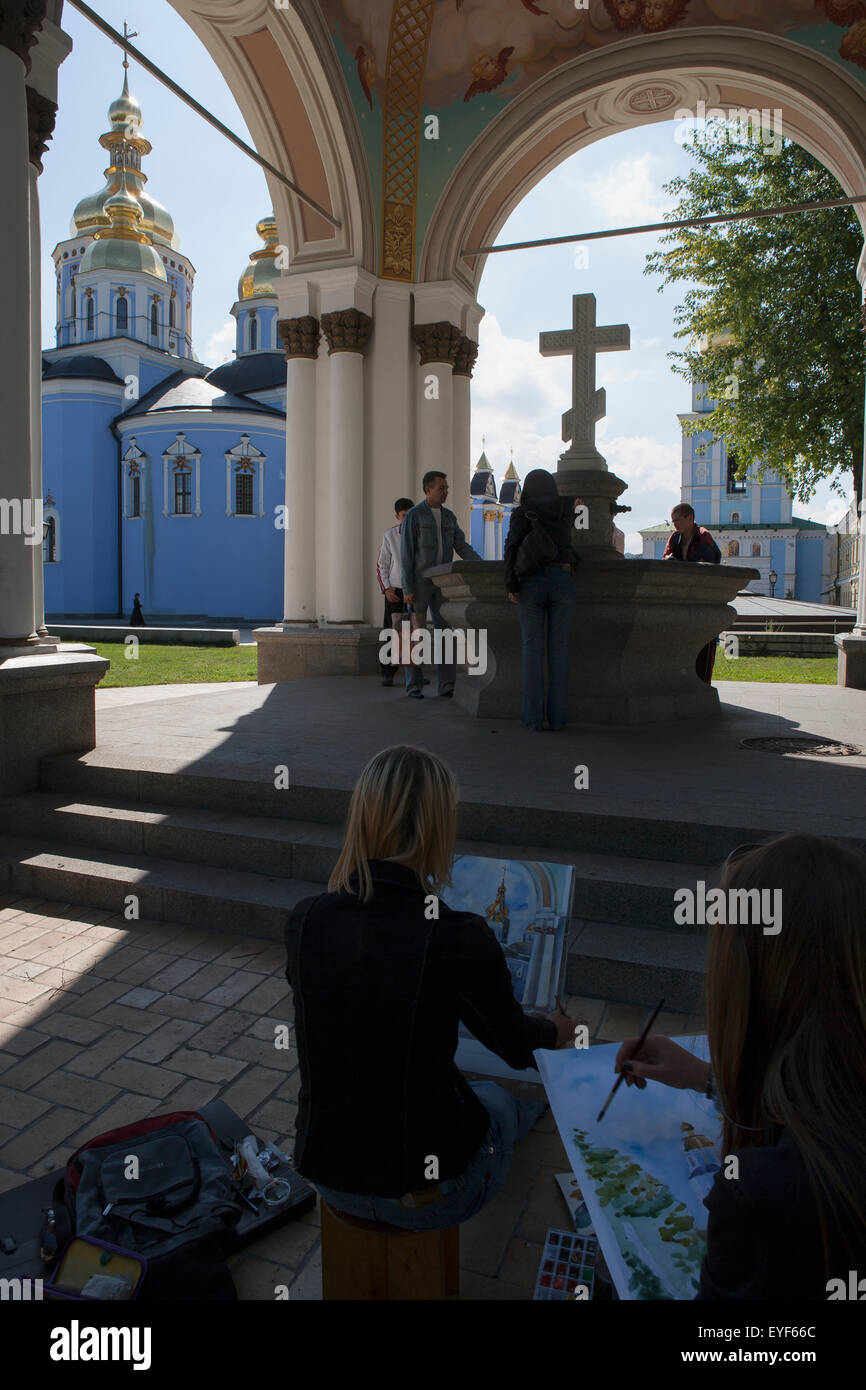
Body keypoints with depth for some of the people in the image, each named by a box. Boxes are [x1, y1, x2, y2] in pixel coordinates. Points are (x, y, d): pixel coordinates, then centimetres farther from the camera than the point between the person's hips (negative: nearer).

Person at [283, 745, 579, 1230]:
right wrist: (555, 1031, 21)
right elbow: (514, 1043, -4)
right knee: (499, 1097, 31)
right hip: (427, 1193, -3)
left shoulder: (304, 922, -13)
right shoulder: (461, 938, -26)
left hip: (326, 1175, 4)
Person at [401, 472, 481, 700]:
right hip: (418, 583, -5)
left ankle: (447, 686, 1)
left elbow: (462, 547, 6)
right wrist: (408, 589, -16)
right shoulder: (414, 515, -7)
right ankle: (414, 685, 8)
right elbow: (407, 554, -10)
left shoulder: (449, 516, 11)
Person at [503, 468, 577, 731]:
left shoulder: (521, 513, 6)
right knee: (559, 648, 3)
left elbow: (513, 545, -6)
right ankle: (557, 715, 3)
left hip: (532, 581, -1)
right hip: (563, 579, 1)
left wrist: (511, 585, -6)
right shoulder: (566, 510, 13)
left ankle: (533, 715, -1)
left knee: (532, 648, 1)